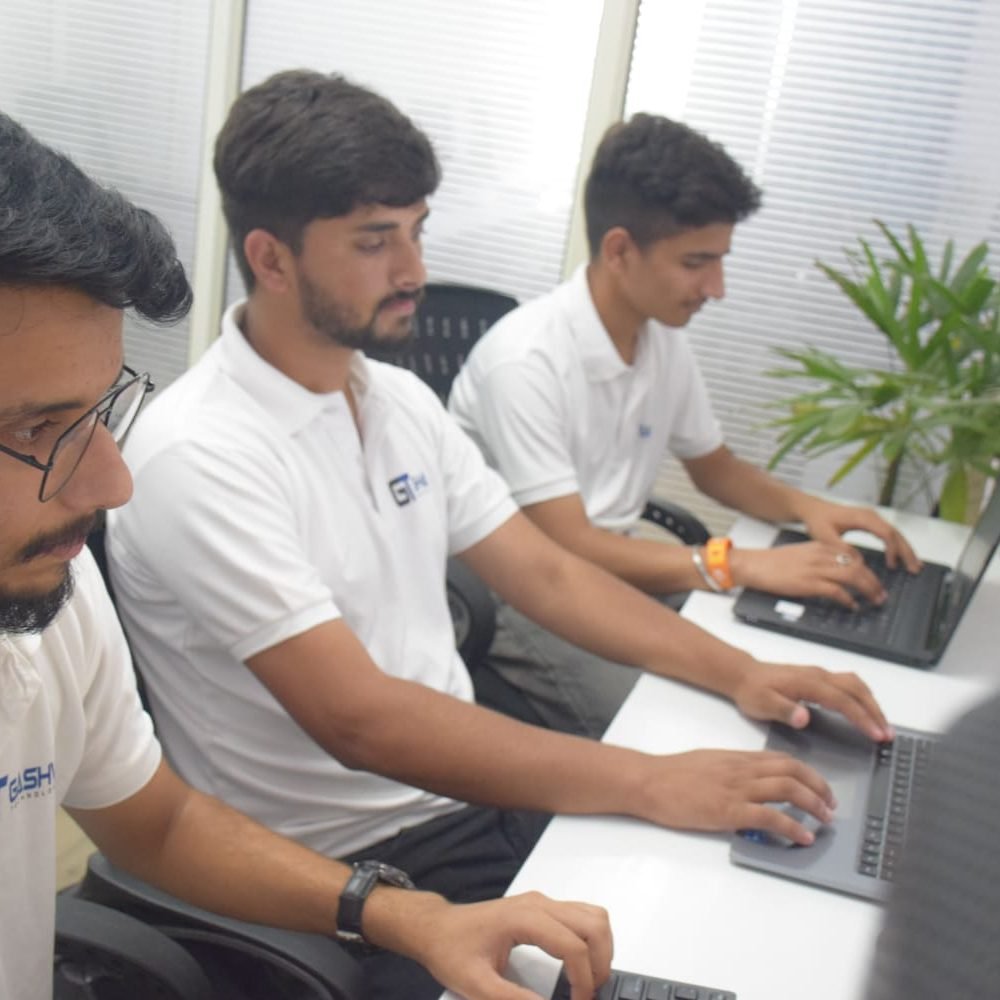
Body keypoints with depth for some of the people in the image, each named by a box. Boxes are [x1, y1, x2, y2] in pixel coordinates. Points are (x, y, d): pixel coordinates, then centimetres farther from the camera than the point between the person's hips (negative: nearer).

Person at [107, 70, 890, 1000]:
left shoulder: (400, 399, 5)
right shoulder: (198, 457, -21)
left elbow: (546, 574, 7)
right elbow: (358, 719, -27)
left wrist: (738, 673, -5)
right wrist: (653, 783, -28)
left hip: (466, 779, 7)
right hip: (352, 859, -6)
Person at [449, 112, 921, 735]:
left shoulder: (665, 344, 4)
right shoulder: (525, 360, -22)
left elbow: (716, 468, 18)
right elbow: (566, 549, -26)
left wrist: (805, 506, -3)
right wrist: (745, 566, -32)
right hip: (522, 604, -7)